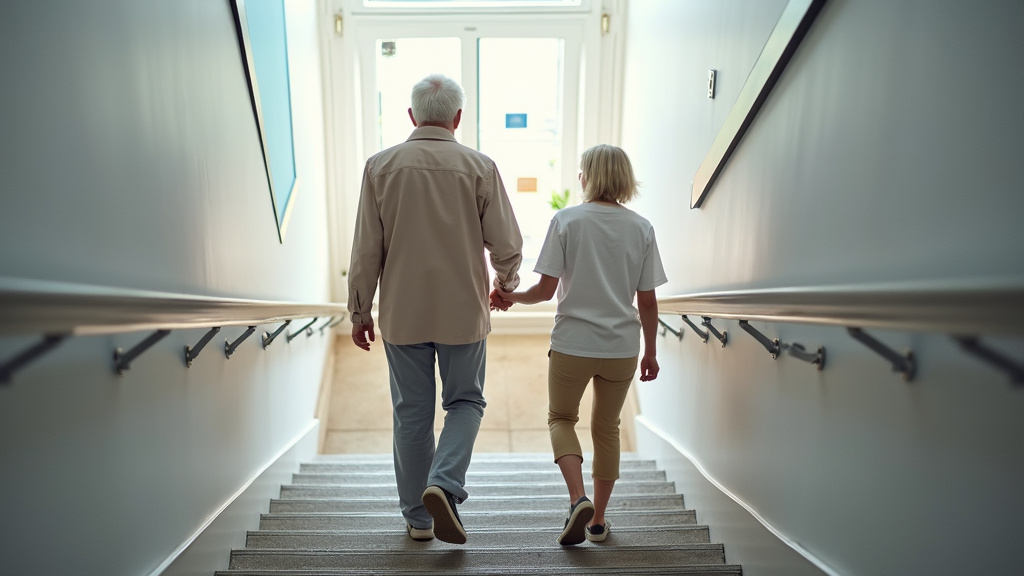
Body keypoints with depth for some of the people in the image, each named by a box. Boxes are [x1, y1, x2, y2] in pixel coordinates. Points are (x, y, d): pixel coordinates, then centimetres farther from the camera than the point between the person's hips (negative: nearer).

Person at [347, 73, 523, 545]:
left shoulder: (380, 166, -2)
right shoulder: (480, 167, -5)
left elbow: (366, 250, -2)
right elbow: (507, 246, -3)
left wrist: (360, 311, 8)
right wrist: (505, 283, 17)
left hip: (402, 312, 2)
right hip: (463, 311, -1)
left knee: (412, 413, 13)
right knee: (465, 402, 17)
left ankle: (417, 517, 25)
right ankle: (443, 484, -3)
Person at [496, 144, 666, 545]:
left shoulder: (566, 220, -7)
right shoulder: (641, 228, 1)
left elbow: (545, 290, -10)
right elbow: (647, 302, 1)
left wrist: (513, 297, 9)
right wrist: (651, 352, 11)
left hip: (572, 345, -3)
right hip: (622, 347, 3)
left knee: (561, 419, 18)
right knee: (606, 428, 19)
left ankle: (578, 499, -2)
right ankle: (597, 519, 28)